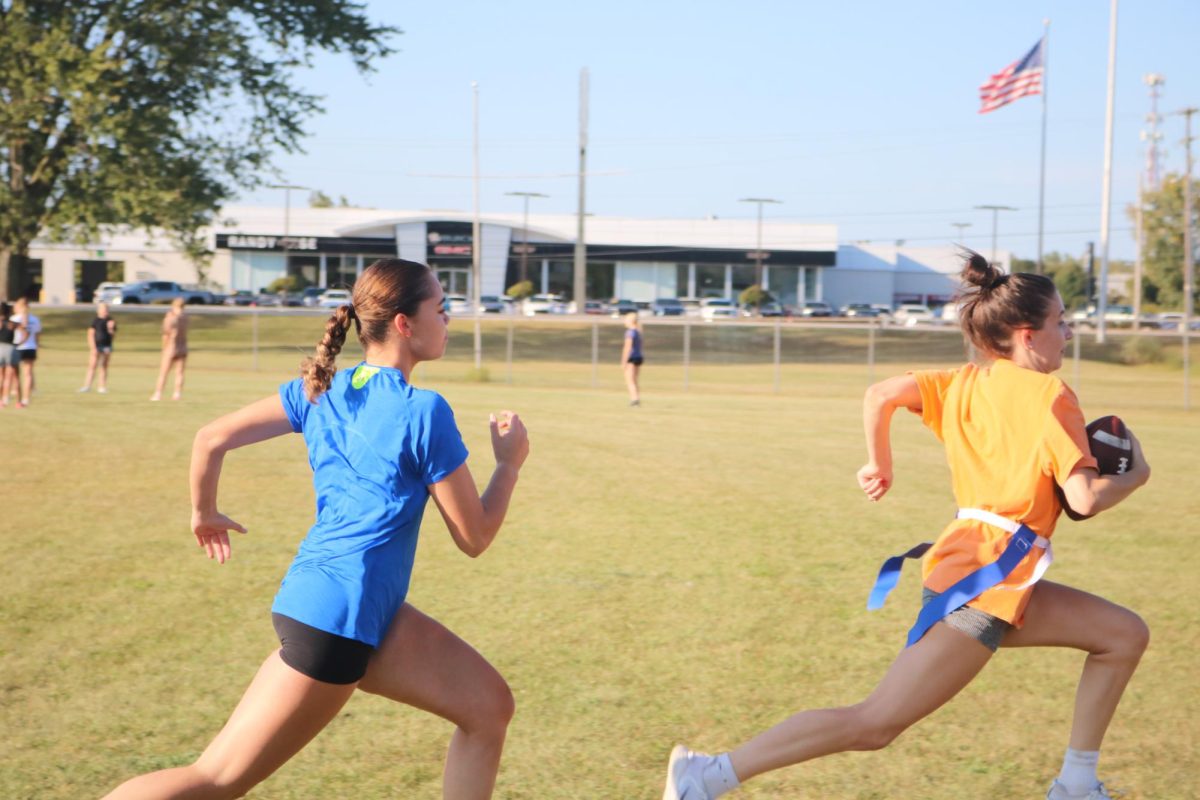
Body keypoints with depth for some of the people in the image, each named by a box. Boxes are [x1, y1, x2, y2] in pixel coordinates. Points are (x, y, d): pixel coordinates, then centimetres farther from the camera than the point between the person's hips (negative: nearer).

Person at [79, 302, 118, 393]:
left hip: (107, 347, 3)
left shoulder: (111, 321, 8)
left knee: (104, 367, 7)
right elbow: (91, 335, -5)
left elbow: (113, 336, 8)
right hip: (96, 346, -3)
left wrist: (110, 329, -11)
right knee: (92, 366, -10)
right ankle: (87, 386, -12)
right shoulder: (95, 321, -2)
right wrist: (93, 348, -13)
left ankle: (102, 387, 11)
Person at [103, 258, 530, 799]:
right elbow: (475, 538, -7)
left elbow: (212, 438, 8)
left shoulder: (321, 390, 9)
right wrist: (510, 463, 8)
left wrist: (204, 512, 24)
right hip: (336, 616, -9)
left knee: (488, 705, 8)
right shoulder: (423, 412, -13)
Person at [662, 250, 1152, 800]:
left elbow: (882, 394, 1)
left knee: (1125, 635, 16)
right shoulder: (1050, 395, -10)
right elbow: (1086, 498, -16)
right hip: (985, 582, -9)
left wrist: (879, 467, 12)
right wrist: (1135, 476, 3)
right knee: (877, 723, -10)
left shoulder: (964, 383, 11)